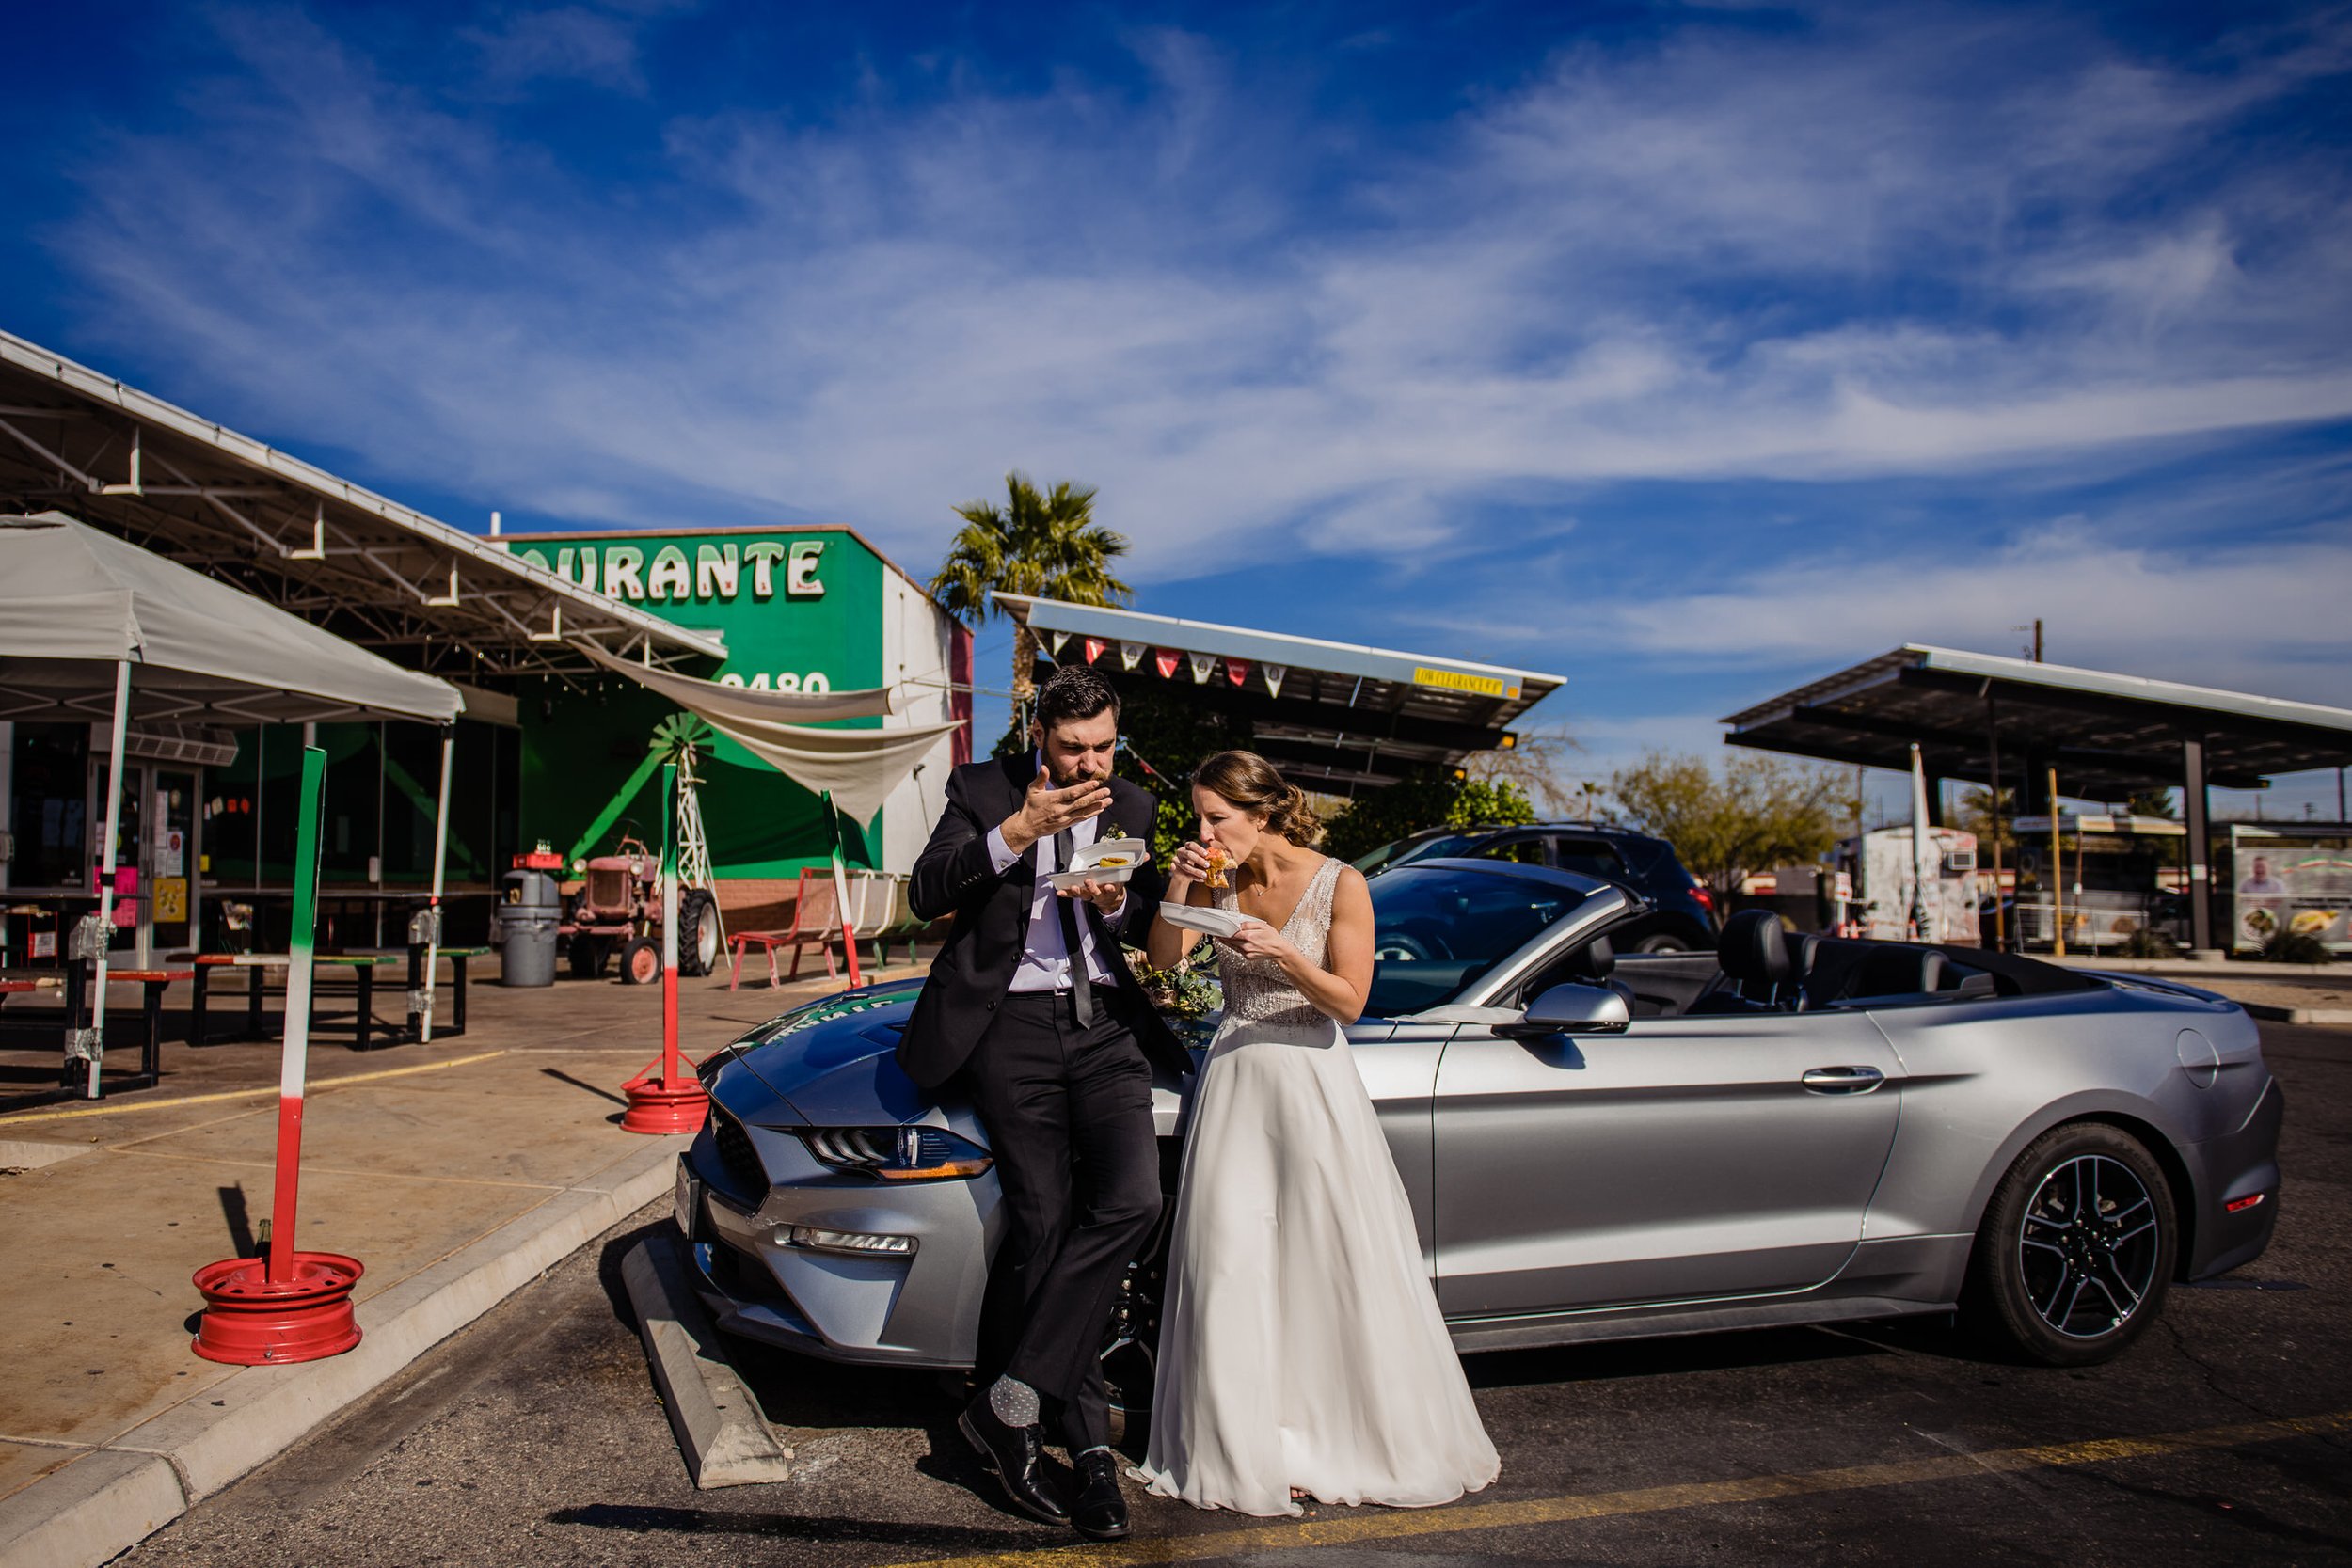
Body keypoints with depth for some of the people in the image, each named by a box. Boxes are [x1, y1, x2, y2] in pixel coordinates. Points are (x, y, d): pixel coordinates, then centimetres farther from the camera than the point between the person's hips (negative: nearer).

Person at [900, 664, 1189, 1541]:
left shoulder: (1131, 807, 15)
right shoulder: (982, 792, 4)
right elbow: (926, 895, -8)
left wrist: (1117, 903, -3)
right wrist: (1019, 830, -19)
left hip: (1105, 1023, 3)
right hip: (1013, 1024, -3)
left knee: (1131, 1201, -18)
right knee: (1044, 1224, -8)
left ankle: (1012, 1403, -10)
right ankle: (1087, 1442, 5)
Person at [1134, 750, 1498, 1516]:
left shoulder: (1340, 885, -10)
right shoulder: (1219, 883, 2)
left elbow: (1348, 1001, -11)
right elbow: (1163, 959, -2)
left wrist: (1283, 953, -25)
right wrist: (1178, 886, -15)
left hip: (1312, 1082, -3)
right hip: (1234, 1077, 4)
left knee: (1335, 1263, 2)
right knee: (1232, 1262, 1)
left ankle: (1357, 1439, 21)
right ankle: (1244, 1446, 13)